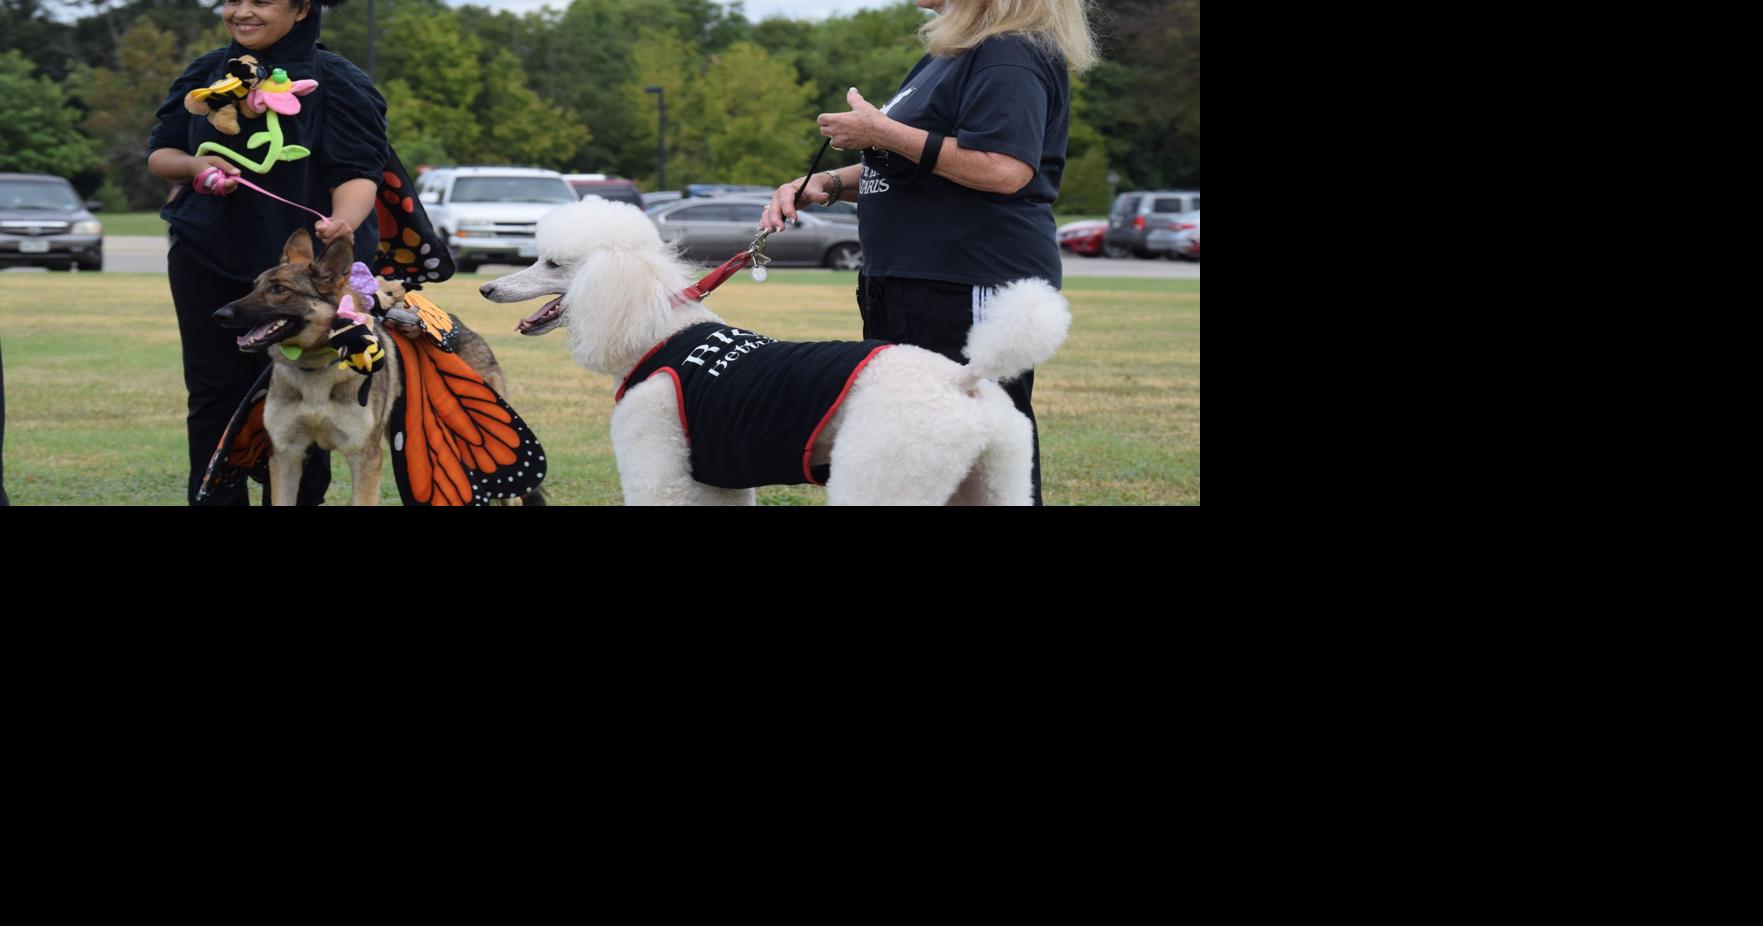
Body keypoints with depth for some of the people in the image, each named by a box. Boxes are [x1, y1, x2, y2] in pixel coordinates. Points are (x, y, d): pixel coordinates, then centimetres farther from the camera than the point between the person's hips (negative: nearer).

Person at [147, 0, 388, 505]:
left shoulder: (339, 83, -4)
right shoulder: (205, 74, 9)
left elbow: (358, 172, -13)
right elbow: (158, 154, 14)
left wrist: (343, 221, -35)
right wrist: (194, 164, -9)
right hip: (208, 263, 3)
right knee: (215, 398, 5)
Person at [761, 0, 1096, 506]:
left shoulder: (1012, 55, -13)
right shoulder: (946, 55, 18)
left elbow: (1005, 170, -27)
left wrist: (883, 133, -19)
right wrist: (827, 184, 11)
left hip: (971, 289, -11)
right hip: (910, 290, 11)